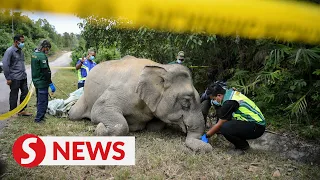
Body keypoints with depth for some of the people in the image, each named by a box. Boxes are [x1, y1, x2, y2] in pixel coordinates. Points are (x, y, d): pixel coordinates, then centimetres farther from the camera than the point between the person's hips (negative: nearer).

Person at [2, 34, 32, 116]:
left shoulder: (20, 51, 12)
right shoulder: (10, 51, -12)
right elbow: (5, 65, -14)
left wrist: (24, 74, 16)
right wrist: (8, 78, -14)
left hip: (23, 77, 8)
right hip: (15, 78, -7)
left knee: (25, 93, 10)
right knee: (14, 96, 3)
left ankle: (22, 110, 21)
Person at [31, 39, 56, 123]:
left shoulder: (34, 54, 9)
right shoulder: (42, 56, -20)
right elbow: (46, 72, -23)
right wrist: (51, 84, -19)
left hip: (36, 81, 10)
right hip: (42, 82, -10)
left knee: (39, 100, 20)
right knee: (43, 101, 0)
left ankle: (40, 116, 32)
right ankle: (39, 118, 5)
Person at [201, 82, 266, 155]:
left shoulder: (229, 102, -20)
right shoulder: (230, 92, 5)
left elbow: (219, 125, -11)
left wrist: (206, 136, 1)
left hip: (257, 127, -10)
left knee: (224, 128, -25)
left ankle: (243, 147, -2)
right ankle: (242, 144, 13)